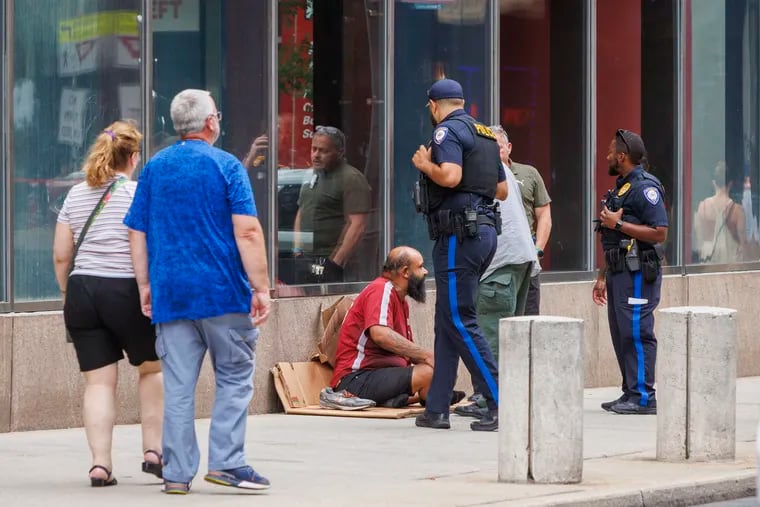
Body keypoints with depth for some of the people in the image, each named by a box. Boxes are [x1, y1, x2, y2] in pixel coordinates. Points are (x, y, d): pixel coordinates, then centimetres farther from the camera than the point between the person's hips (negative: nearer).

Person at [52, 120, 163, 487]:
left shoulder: (75, 196, 11)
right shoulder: (139, 194, -3)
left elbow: (61, 255, 12)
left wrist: (68, 295, 22)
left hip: (81, 291, 4)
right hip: (126, 292, -4)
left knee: (98, 381, 5)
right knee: (153, 368, 16)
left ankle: (100, 463, -2)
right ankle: (153, 450, 12)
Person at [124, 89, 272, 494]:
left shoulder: (154, 168, 9)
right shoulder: (225, 166, -5)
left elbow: (137, 233, 10)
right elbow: (247, 232, -11)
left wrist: (145, 286, 16)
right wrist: (261, 288, -9)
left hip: (170, 293, 4)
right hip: (223, 293, -4)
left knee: (177, 386, 5)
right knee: (234, 377, 6)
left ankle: (177, 472, 4)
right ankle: (226, 461, -2)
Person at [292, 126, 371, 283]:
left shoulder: (351, 179, -9)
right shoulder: (313, 175, 17)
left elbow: (357, 226, -16)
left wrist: (337, 263, -18)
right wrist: (297, 249, 14)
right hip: (305, 261, 7)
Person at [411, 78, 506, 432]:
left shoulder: (447, 130, -8)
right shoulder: (485, 134, 19)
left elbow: (450, 176, -23)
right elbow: (502, 190, 22)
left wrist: (424, 164, -5)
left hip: (459, 233, -9)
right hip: (485, 228, 9)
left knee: (459, 321, -8)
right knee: (448, 321, 13)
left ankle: (501, 405, -13)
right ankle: (437, 409, 14)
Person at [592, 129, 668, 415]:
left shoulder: (645, 188, -11)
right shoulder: (620, 188, 20)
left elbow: (659, 233, -20)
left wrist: (618, 223, -17)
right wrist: (602, 276, 24)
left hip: (638, 273, -10)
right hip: (619, 272, 10)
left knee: (636, 333, -11)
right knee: (621, 334, 10)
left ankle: (643, 397, -10)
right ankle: (630, 394, 14)